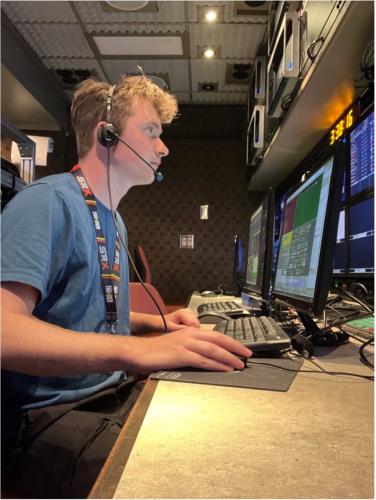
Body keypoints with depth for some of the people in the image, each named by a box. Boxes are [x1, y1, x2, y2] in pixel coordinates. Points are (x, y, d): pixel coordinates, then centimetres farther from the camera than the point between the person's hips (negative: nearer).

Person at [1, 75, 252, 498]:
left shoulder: (113, 220, 12)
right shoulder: (48, 201, -17)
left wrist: (157, 324, 5)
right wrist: (137, 349, -39)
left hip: (115, 392, 9)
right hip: (48, 415, -8)